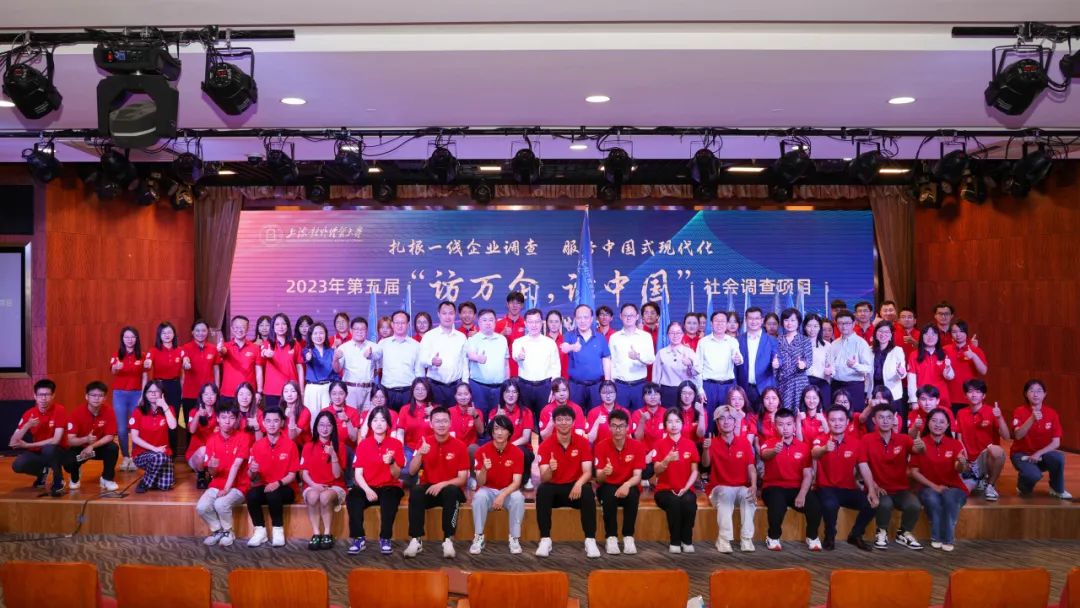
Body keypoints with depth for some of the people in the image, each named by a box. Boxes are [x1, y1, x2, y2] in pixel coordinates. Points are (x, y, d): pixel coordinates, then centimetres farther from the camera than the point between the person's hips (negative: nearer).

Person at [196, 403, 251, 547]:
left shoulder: (243, 438, -9)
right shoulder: (212, 440, 2)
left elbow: (236, 465, -16)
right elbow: (212, 474, 2)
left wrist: (226, 489, -22)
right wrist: (212, 468, -23)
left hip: (238, 485, -4)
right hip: (217, 484, 4)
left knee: (221, 504, -31)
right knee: (201, 507, -22)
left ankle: (228, 532, -3)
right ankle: (217, 530, 6)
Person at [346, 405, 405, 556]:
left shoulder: (396, 444, 0)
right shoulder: (363, 445, 5)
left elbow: (396, 476, -4)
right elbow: (358, 474, -2)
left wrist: (391, 463, -26)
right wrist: (367, 490, -20)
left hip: (389, 487, -1)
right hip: (367, 488, 2)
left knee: (390, 498, -37)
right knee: (352, 496, -31)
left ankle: (386, 539, -23)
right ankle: (359, 538, -21)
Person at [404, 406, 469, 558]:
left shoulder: (460, 446, -5)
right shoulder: (424, 443, 2)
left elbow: (462, 478, -7)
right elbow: (411, 472, -3)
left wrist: (442, 484, -23)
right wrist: (420, 453, -20)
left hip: (450, 490, -2)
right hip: (428, 489, 2)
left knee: (451, 491, -36)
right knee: (415, 491, -31)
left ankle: (448, 540, -30)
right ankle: (415, 540, -28)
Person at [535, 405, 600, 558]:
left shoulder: (583, 442, -5)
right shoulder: (545, 445, -8)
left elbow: (587, 472, -11)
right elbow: (544, 479, -14)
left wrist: (579, 484, -34)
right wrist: (549, 470, -38)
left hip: (575, 488, 0)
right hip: (554, 488, 0)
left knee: (588, 491, -33)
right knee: (542, 490, -33)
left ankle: (590, 540, -27)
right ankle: (545, 539, -27)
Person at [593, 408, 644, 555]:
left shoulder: (637, 446, -8)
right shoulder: (601, 446, -10)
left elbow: (637, 476, -13)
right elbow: (599, 478, -13)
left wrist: (627, 485, -36)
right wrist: (604, 473, -38)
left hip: (628, 487, 1)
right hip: (608, 487, 0)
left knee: (632, 494, -34)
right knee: (609, 494, -35)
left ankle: (628, 537, -23)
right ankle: (611, 537, -26)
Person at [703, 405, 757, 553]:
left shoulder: (744, 442, 4)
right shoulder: (713, 442, -2)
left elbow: (751, 467, -4)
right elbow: (706, 464, -19)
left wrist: (754, 486, -22)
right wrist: (706, 449, -40)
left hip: (742, 487, 2)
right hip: (719, 488, -2)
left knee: (748, 494, -32)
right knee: (726, 493, -35)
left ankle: (746, 539, -25)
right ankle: (724, 539, -32)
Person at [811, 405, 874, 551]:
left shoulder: (855, 442, 0)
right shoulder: (820, 439, -10)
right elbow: (814, 453, -34)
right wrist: (825, 449, -59)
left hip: (848, 489, 4)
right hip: (826, 487, -3)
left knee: (871, 504, -20)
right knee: (830, 504, -36)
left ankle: (855, 535, 7)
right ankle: (830, 537, -5)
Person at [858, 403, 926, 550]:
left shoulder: (903, 439, 0)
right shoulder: (867, 439, -6)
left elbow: (917, 449, -21)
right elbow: (863, 465, -14)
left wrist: (920, 447, -47)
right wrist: (872, 488, -26)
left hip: (901, 489, 2)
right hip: (880, 489, -2)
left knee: (914, 505, -27)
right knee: (885, 504, -34)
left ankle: (904, 534, 5)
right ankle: (882, 532, -1)